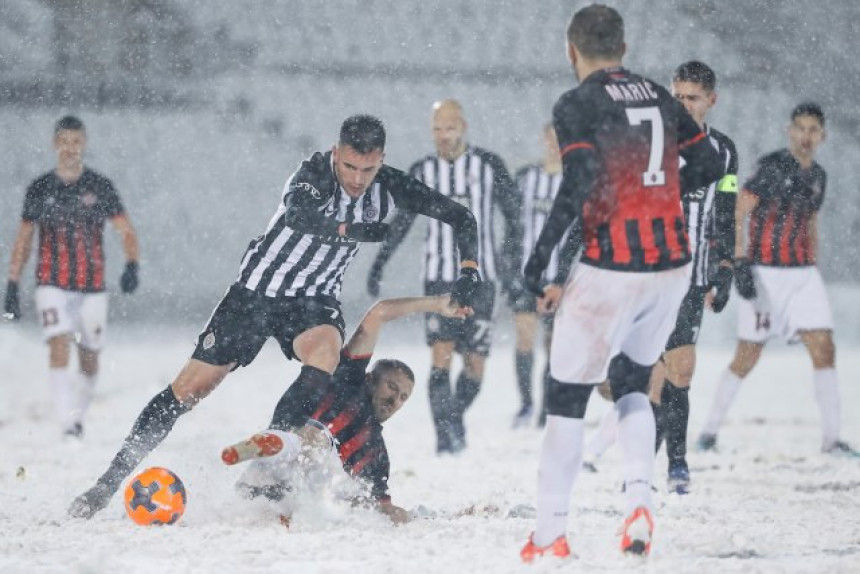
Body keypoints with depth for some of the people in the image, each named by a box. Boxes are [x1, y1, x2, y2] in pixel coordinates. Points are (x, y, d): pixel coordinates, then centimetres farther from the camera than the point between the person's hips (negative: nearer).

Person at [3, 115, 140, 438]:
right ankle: (67, 424, -25)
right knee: (59, 347, -19)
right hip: (52, 285, -1)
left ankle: (78, 415, 30)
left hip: (93, 287, 1)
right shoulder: (40, 189, 5)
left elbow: (126, 232, -1)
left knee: (90, 359, 8)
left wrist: (132, 266, -20)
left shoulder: (100, 187, 3)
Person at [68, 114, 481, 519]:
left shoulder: (388, 186, -10)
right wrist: (361, 230, -40)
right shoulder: (315, 173, -22)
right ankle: (109, 482, 7)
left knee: (324, 349, -34)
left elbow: (461, 217, -4)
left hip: (313, 301, 2)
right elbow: (298, 213, -44)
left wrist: (468, 270, -18)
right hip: (257, 290, -2)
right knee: (189, 387, -4)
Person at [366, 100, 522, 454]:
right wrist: (378, 264, 12)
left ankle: (456, 416, 27)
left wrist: (511, 250, -12)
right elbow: (402, 222, 16)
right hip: (439, 277, 1)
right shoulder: (423, 172, 6)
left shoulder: (489, 166, 0)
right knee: (441, 357, -14)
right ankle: (445, 436, -14)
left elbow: (512, 212, 4)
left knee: (475, 365, 1)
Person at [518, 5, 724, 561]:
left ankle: (552, 533, 8)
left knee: (568, 397, 7)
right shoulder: (659, 96, 10)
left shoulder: (577, 105, -8)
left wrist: (539, 261, -14)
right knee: (630, 384, 22)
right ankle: (639, 498, 0)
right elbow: (710, 165, 12)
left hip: (610, 269, -6)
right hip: (672, 265, 6)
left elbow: (581, 184, -19)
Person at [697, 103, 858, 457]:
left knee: (824, 349, -6)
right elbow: (735, 215, -12)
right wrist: (740, 264, -18)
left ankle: (831, 438, -2)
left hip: (802, 272, 6)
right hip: (765, 274, -6)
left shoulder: (818, 176, 12)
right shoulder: (772, 167, -9)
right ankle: (710, 431, 13)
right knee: (748, 358, -2)